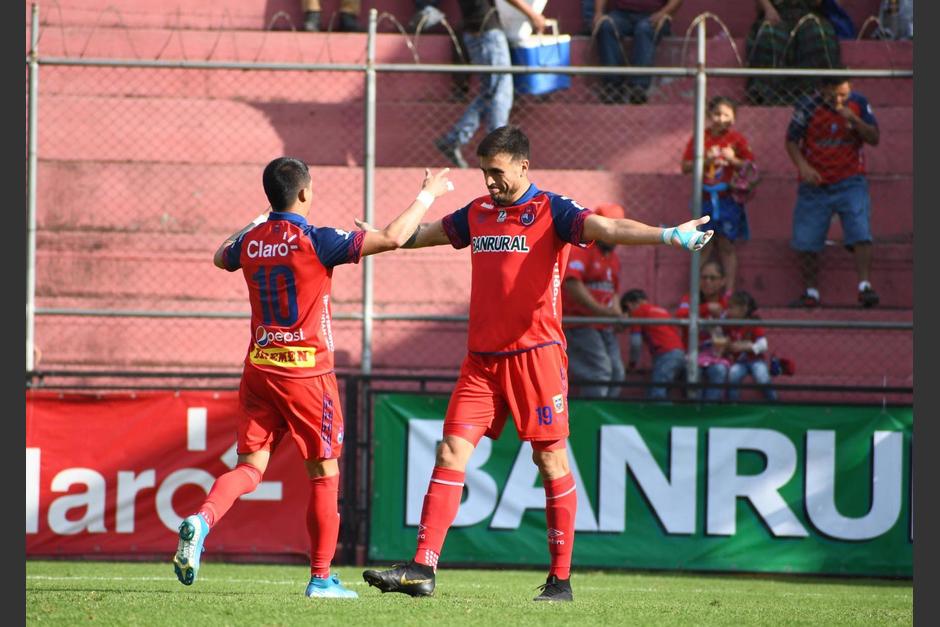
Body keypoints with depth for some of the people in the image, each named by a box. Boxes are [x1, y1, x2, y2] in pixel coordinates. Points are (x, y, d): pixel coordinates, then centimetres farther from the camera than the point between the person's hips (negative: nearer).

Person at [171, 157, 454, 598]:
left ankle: (201, 521, -22)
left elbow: (220, 257, 29)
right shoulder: (315, 242, -13)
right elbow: (393, 238, -15)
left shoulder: (250, 242, 4)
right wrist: (426, 196, -1)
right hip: (307, 369, -5)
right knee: (324, 474, 7)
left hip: (259, 367, 5)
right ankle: (321, 577, 11)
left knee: (250, 465, 6)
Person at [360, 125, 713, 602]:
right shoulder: (477, 213, 12)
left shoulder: (550, 211, -6)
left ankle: (560, 578, 6)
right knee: (451, 453, -3)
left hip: (535, 354, -5)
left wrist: (667, 236, -37)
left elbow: (607, 228, -21)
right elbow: (422, 234, 29)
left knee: (551, 460, -1)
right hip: (481, 357, 5)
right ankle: (423, 568, -5)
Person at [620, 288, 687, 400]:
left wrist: (633, 361, 18)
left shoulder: (639, 311, 6)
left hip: (665, 354, -8)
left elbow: (635, 342, 2)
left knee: (655, 395, -16)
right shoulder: (661, 311, 28)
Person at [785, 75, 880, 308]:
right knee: (805, 242, 3)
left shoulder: (858, 103, -2)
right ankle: (811, 292, 16)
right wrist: (802, 166, -20)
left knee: (860, 235, -16)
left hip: (850, 182, 0)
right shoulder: (808, 107, -8)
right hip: (815, 184, 0)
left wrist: (854, 120, -19)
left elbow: (874, 138, -2)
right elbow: (791, 140, -3)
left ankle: (865, 286, -18)